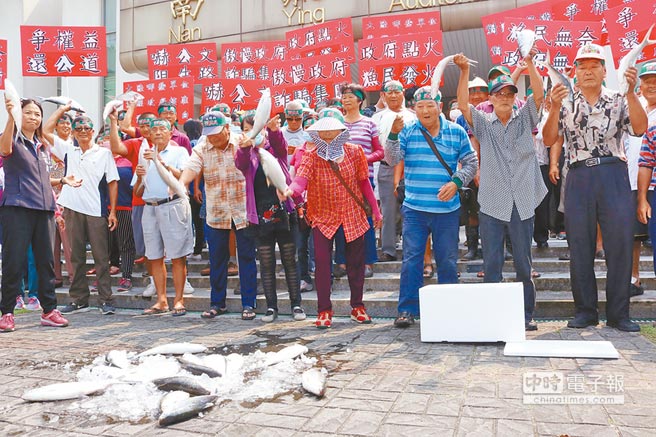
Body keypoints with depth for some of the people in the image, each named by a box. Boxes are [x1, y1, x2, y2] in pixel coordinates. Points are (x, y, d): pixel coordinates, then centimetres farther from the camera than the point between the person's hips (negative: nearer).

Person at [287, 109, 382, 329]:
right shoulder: (311, 156, -9)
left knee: (356, 261, 9)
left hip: (352, 214, 2)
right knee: (322, 262, -6)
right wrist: (290, 190, -50)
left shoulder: (354, 152, -2)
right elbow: (301, 179, -27)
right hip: (323, 215, -1)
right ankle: (324, 310, 11)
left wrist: (375, 210, 8)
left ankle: (357, 306, 28)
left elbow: (364, 182, 6)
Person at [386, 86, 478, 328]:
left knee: (447, 260, 9)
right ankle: (407, 309, 9)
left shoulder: (456, 132, 5)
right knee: (411, 260, 0)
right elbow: (392, 160, -8)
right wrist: (394, 134, -23)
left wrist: (456, 182, -8)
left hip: (447, 209, 1)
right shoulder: (407, 131, 3)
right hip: (414, 208, -1)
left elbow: (471, 163, 8)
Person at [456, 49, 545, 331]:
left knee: (523, 264, 7)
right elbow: (463, 104, -5)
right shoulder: (483, 123, 9)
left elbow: (539, 95, -4)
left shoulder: (525, 119, 11)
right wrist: (465, 72, -14)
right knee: (491, 263, 2)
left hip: (522, 204, 1)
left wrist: (529, 63, -14)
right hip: (491, 204, 0)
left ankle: (526, 314, 19)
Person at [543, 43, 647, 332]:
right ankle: (585, 311, 16)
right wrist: (555, 108, -12)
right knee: (580, 245, 4)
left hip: (614, 175, 0)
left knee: (620, 242, -1)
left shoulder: (618, 101, 10)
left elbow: (639, 128, -6)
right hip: (579, 176, 1)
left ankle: (618, 313, 11)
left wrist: (631, 92, -13)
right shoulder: (566, 103, 11)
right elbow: (548, 140, 1)